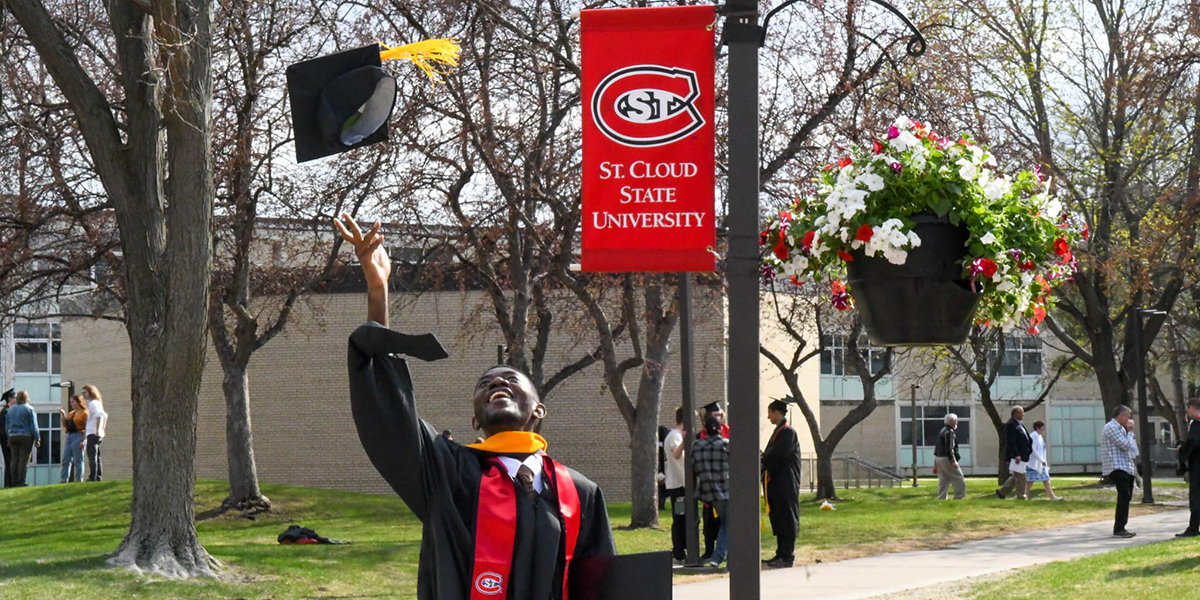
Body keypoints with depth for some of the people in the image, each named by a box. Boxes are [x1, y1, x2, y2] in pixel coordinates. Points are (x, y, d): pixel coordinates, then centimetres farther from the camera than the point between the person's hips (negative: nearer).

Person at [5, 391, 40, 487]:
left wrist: (9, 438, 21)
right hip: (26, 437, -5)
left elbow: (7, 426, 15)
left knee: (14, 460, 6)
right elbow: (33, 426, -7)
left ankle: (14, 482, 4)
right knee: (24, 460, -5)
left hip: (12, 437, 5)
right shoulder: (29, 409, -5)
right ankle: (21, 482, -10)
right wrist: (37, 439, -3)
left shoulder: (10, 410, 11)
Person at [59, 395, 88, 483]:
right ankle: (63, 480, 4)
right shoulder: (71, 413, 18)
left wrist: (83, 440, -18)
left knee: (78, 461, -5)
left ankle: (78, 480, -3)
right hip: (69, 436, 8)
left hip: (78, 436, -8)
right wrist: (63, 415, 6)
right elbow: (65, 425, 18)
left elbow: (87, 428, -11)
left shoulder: (84, 413, -5)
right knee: (66, 460, 4)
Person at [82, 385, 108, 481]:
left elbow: (99, 415, -26)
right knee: (97, 456, 11)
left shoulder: (93, 403, -9)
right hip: (99, 434, 10)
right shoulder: (97, 403, 20)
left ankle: (93, 478, -17)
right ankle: (99, 477, 12)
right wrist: (102, 430, 26)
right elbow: (105, 416, 29)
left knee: (92, 456, -12)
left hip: (92, 434, -10)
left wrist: (97, 430, -26)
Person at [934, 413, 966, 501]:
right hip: (946, 459, -9)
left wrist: (935, 462, 24)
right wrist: (953, 461, -23)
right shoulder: (950, 432, -13)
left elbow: (937, 447, 21)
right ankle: (958, 496, -4)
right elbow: (949, 448, -21)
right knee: (958, 479, -2)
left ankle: (941, 498, 9)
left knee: (943, 480, 11)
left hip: (939, 458, 9)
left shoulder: (942, 431, 18)